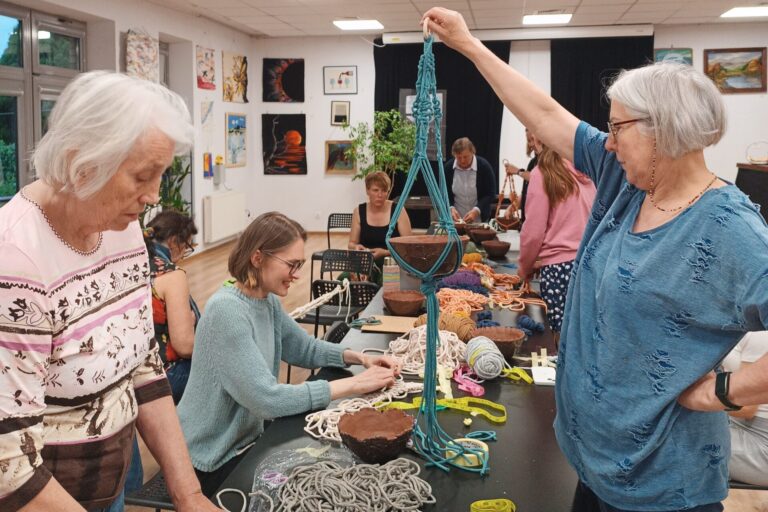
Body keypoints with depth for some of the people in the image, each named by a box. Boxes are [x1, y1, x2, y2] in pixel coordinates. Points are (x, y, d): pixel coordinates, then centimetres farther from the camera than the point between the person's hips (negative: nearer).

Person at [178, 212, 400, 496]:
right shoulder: (226, 310, -27)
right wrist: (352, 384, -27)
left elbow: (304, 347, 14)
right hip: (214, 461, -7)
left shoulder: (267, 301, -1)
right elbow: (266, 400, -31)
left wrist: (358, 357, -3)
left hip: (246, 438, 7)